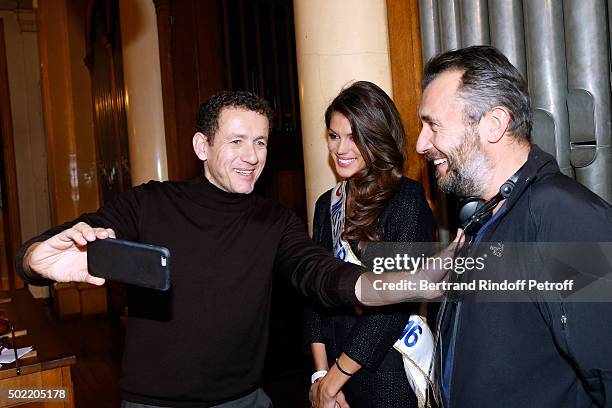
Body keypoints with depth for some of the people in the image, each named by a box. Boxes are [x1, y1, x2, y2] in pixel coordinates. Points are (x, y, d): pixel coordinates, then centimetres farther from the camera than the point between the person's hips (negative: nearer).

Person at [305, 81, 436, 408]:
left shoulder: (407, 199, -12)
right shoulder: (327, 204, 5)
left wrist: (333, 379, -13)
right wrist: (321, 372, -6)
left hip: (390, 371, -5)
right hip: (335, 362, 5)